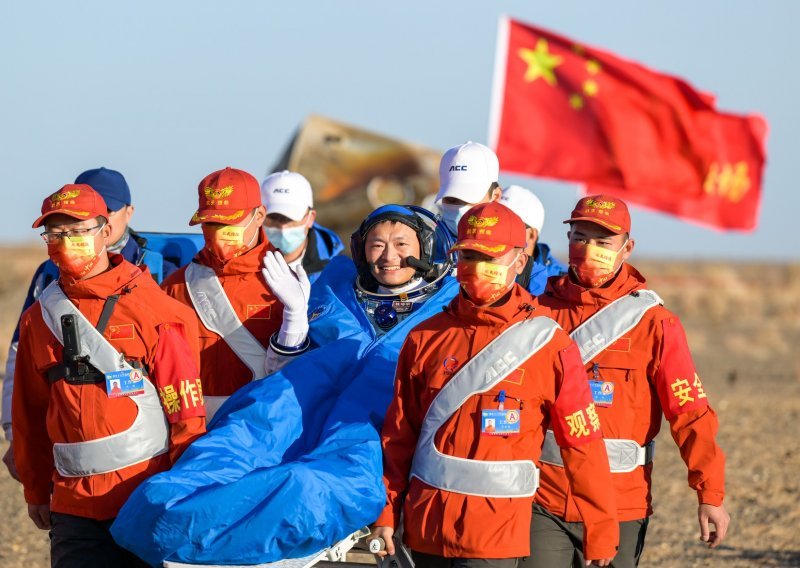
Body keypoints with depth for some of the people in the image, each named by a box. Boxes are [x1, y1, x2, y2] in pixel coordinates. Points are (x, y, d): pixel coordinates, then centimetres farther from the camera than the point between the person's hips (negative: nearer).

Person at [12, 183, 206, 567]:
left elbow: (186, 408, -4)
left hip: (149, 495, -3)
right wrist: (36, 490, 20)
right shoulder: (39, 319, 9)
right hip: (75, 504, 3)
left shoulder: (154, 311, -3)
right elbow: (29, 415, 17)